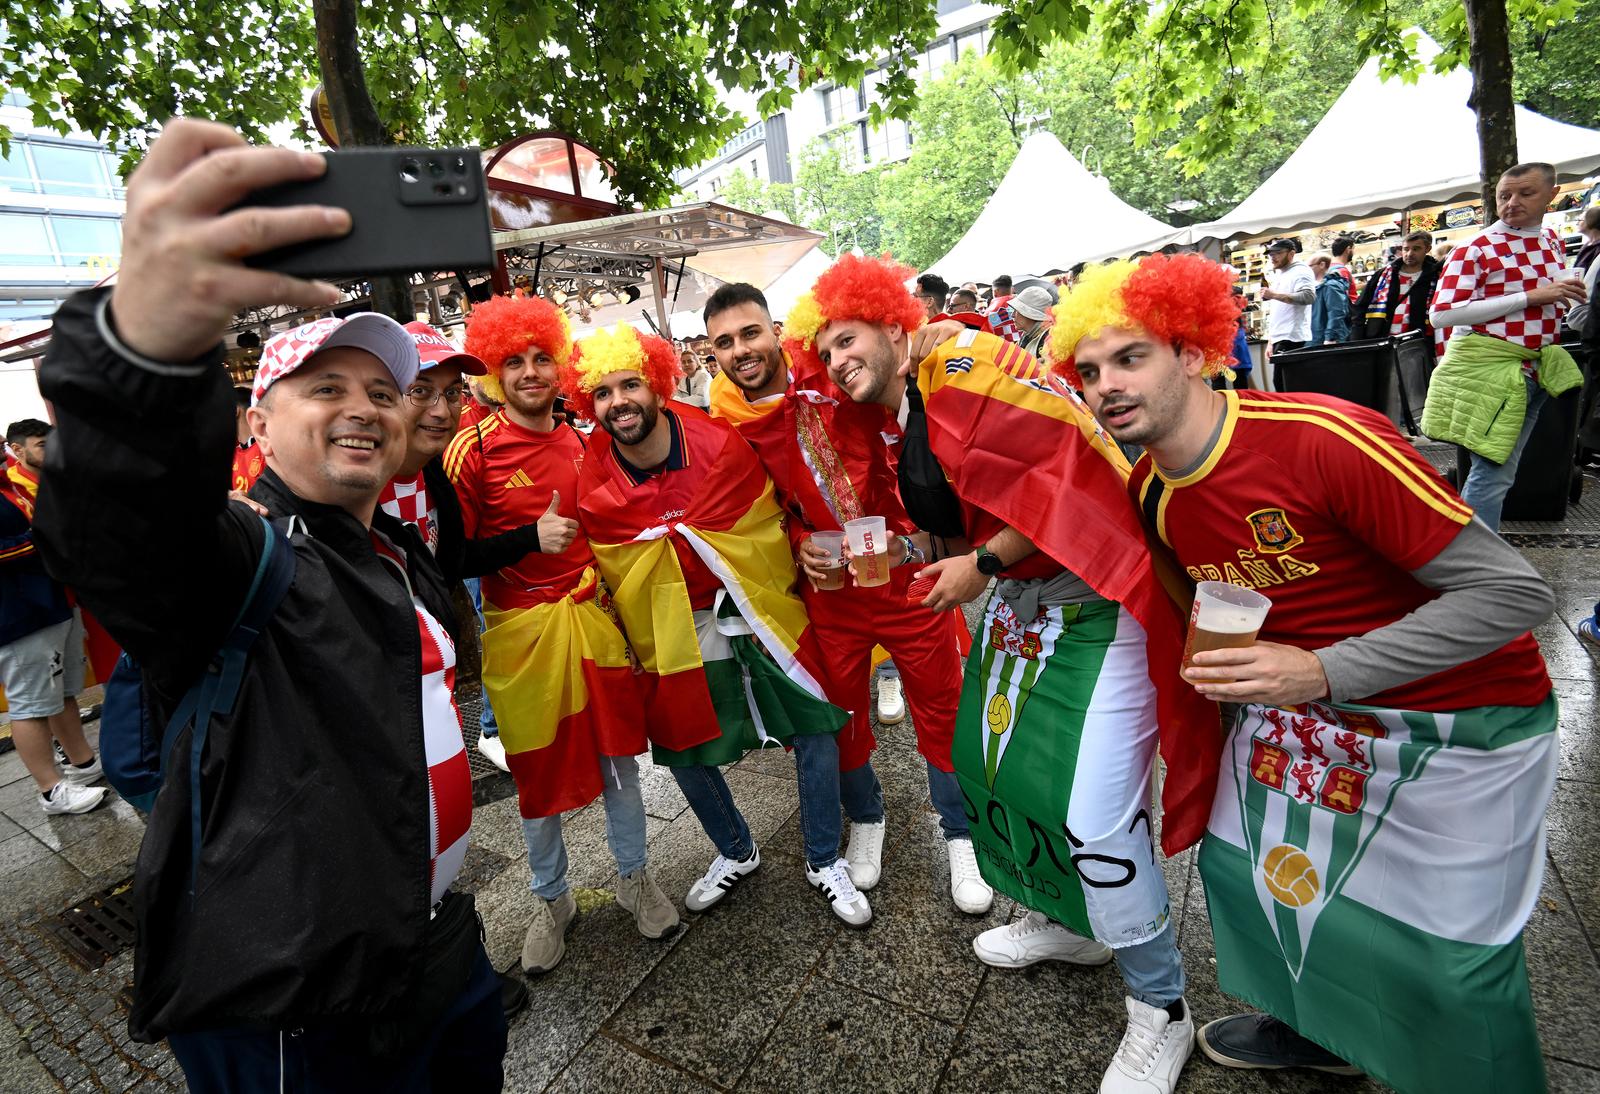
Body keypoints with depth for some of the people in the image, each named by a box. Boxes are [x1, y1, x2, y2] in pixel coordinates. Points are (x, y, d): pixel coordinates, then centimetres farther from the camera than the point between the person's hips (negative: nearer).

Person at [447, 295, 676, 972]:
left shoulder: (580, 442, 7)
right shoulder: (473, 452, -9)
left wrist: (603, 579, 11)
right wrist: (531, 539, -20)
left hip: (592, 616, 4)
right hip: (520, 628, -4)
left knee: (618, 749, 11)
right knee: (538, 769, 10)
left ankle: (634, 878, 33)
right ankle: (552, 899, 33)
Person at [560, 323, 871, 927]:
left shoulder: (721, 442, -15)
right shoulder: (592, 486, -12)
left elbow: (775, 515, -1)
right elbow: (610, 574, 2)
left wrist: (775, 600, 0)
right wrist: (641, 647, 5)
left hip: (755, 607, -1)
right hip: (674, 626, 1)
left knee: (816, 724, -2)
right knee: (681, 746, 10)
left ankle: (825, 861, 22)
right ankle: (736, 852, 39)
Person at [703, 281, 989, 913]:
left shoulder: (837, 383, -9)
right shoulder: (730, 429, -2)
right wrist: (801, 546, -9)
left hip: (903, 575, -2)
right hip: (829, 592, 2)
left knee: (940, 706, 10)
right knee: (842, 712, 16)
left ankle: (960, 835, 34)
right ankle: (866, 820, 44)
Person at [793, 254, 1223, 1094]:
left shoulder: (959, 366, -14)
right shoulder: (904, 434, 12)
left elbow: (1067, 458, -22)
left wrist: (984, 564, -16)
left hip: (1095, 593, -9)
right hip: (1020, 596, 10)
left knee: (1093, 813, -8)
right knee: (987, 759, 15)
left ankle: (1160, 1010, 19)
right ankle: (1065, 919, 41)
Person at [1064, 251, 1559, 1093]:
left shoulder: (1324, 438, -28)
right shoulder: (1149, 492, -7)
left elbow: (1513, 592, -24)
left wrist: (1323, 672, -30)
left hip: (1461, 723, -6)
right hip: (1299, 703, 6)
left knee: (1453, 959, 3)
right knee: (1245, 863, 15)